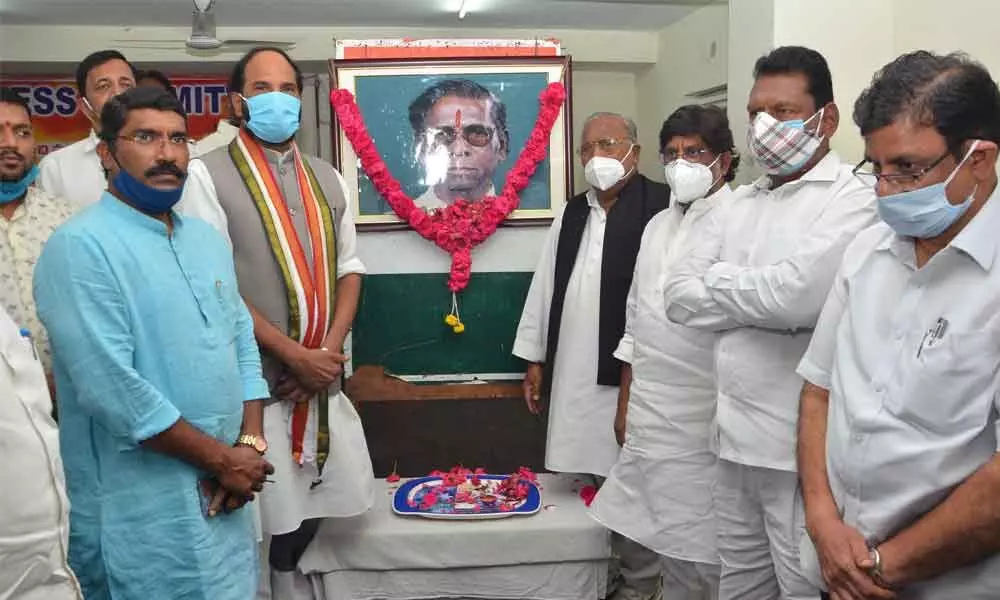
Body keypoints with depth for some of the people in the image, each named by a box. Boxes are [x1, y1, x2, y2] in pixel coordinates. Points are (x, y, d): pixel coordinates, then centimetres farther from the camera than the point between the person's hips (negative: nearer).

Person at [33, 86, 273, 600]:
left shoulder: (207, 238, 10)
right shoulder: (81, 246, -15)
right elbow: (111, 387, -22)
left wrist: (250, 444, -4)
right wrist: (223, 459, -15)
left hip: (223, 497, 7)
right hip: (142, 510, -7)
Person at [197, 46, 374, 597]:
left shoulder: (326, 179, 11)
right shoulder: (209, 175, -7)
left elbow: (349, 269, 11)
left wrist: (330, 349, -4)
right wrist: (295, 355, -14)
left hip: (323, 376, 5)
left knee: (309, 508, 13)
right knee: (255, 520, 3)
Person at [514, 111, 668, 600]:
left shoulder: (659, 206, -9)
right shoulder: (571, 212, 15)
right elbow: (545, 286, 17)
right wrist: (534, 358, 16)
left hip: (630, 373, -6)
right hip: (571, 373, 6)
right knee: (589, 475, 12)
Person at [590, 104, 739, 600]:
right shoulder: (657, 226, 13)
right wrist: (625, 405, 17)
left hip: (703, 417, -6)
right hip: (648, 418, 6)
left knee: (703, 550, 4)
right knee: (667, 547, 16)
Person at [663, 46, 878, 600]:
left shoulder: (853, 201, -10)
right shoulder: (740, 204, 12)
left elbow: (797, 294, -25)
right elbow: (678, 296, 4)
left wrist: (719, 279, -7)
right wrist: (762, 300, -10)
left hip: (802, 447, -7)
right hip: (735, 436, 7)